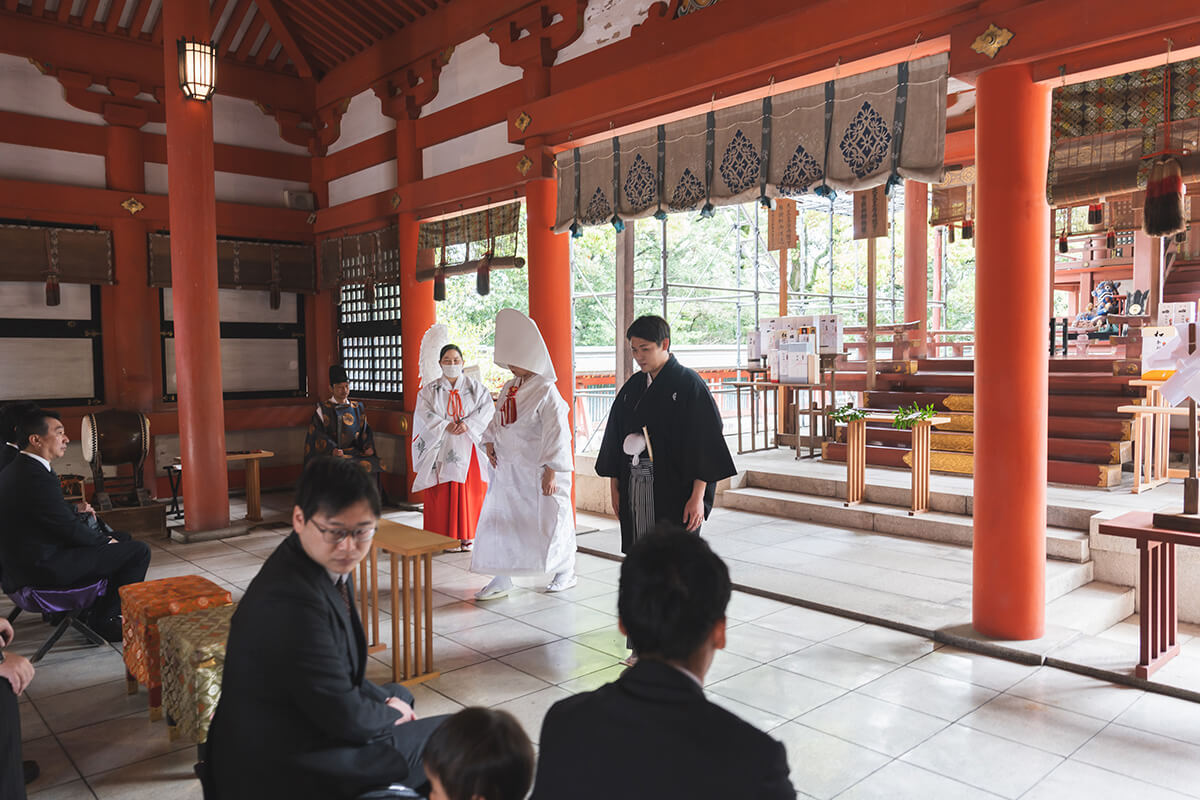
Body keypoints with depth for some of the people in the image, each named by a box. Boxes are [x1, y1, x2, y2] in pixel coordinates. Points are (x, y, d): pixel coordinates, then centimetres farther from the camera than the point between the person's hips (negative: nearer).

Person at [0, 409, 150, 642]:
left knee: (124, 538, 21)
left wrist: (74, 509, 11)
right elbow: (69, 528, -20)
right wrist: (104, 540, -4)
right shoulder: (36, 476, -25)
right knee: (139, 551, -11)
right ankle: (104, 619, 2)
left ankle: (93, 607, 25)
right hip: (45, 567, -11)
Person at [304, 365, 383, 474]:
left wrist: (368, 446, -3)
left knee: (372, 464, -27)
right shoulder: (323, 409, 5)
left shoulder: (358, 408, 16)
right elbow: (317, 434, -2)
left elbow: (365, 430, 18)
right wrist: (332, 449, -20)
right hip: (331, 453, -3)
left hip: (355, 452, 3)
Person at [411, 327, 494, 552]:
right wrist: (445, 426, -18)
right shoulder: (430, 390, 7)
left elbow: (487, 408, -2)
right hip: (441, 447, 0)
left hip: (469, 446, 0)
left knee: (469, 489, -1)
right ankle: (446, 536, 4)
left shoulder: (475, 387, 8)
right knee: (443, 490, -3)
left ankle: (467, 535, 8)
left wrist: (468, 424, -17)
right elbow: (424, 413, -4)